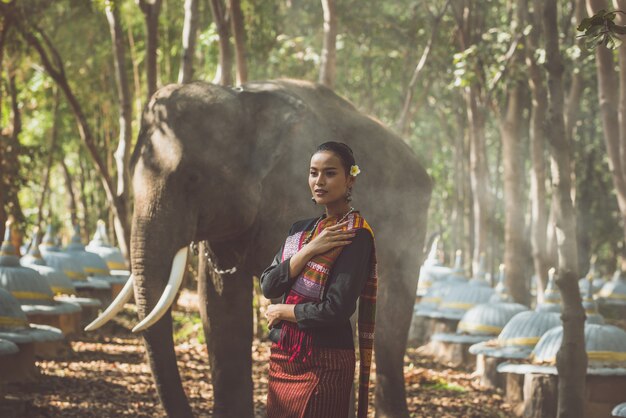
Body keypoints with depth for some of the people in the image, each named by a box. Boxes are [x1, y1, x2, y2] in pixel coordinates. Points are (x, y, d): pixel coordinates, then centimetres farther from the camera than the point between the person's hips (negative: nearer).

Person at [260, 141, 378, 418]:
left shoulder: (355, 236, -11)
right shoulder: (301, 229, 11)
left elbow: (336, 309, -20)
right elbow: (268, 287, 0)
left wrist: (281, 312, -6)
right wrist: (309, 250, -13)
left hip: (323, 364, -7)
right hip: (282, 354, 7)